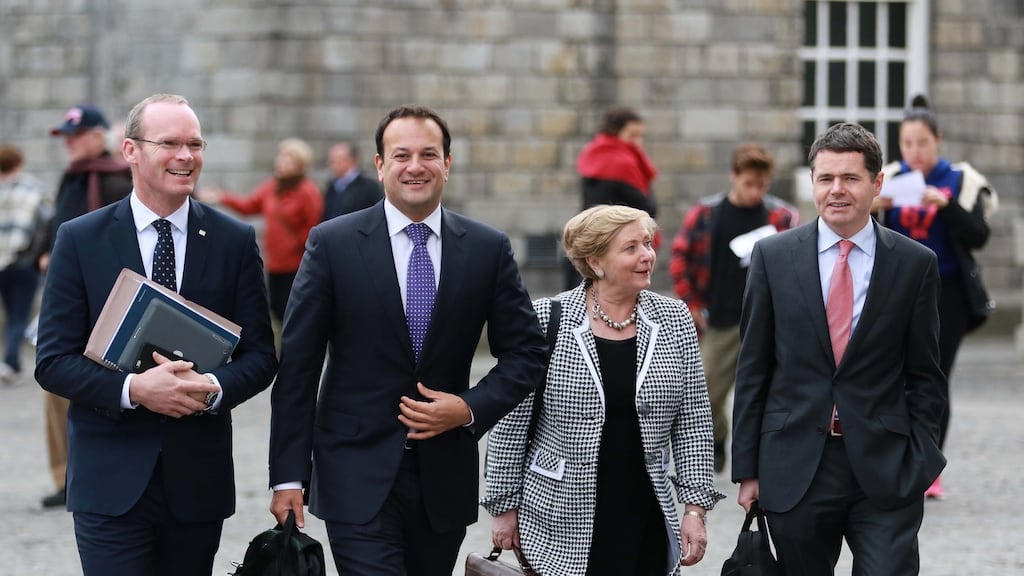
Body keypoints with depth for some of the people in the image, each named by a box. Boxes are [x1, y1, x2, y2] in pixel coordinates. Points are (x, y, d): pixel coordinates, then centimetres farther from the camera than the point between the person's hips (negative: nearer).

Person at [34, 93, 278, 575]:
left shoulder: (235, 241, 4)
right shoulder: (81, 240, -1)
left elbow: (260, 355, 5)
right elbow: (53, 362, -3)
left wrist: (214, 388, -17)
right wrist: (133, 389, -19)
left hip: (199, 477, 2)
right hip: (111, 480, -2)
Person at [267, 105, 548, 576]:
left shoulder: (488, 249, 3)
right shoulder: (333, 244, -3)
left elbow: (526, 352, 8)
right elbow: (298, 365, -3)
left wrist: (471, 408, -10)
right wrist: (289, 476, -7)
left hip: (445, 475, 3)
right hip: (357, 473, -3)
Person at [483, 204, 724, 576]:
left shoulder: (674, 320, 3)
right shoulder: (546, 321, -6)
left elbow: (693, 423, 5)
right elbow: (511, 424, -1)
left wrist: (695, 507, 0)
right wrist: (505, 506, 1)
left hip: (647, 525, 3)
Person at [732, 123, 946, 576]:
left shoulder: (915, 263, 2)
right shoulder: (773, 257, 3)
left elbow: (925, 377, 6)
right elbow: (752, 369, 5)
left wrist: (918, 464, -1)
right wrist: (747, 468, 2)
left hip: (886, 470, -1)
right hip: (795, 468, 1)